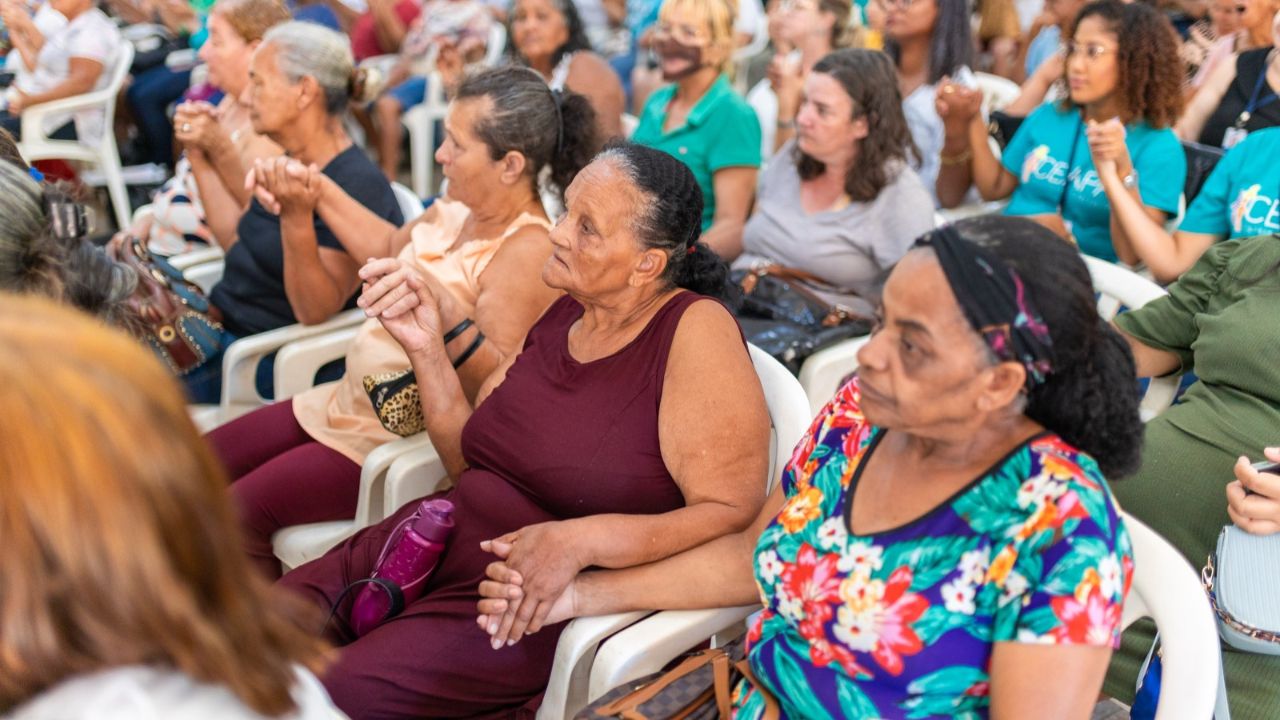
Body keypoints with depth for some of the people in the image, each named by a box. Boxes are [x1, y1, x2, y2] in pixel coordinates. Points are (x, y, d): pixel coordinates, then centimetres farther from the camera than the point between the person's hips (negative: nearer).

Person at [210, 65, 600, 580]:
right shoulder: (459, 208, 4)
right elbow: (389, 246, 24)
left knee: (238, 513, -15)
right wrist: (320, 193, 16)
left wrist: (446, 316, -42)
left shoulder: (526, 252, -24)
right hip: (348, 403, 10)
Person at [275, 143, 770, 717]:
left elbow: (733, 517, -18)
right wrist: (426, 348, -1)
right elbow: (468, 460, 14)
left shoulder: (696, 331, -14)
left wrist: (583, 539, -30)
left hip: (545, 601, -7)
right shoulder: (564, 313, 8)